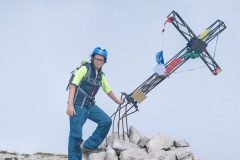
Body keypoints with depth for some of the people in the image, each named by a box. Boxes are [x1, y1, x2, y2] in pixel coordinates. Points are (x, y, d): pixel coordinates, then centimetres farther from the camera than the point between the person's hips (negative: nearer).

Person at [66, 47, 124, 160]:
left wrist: (118, 101, 38)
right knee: (76, 134, -7)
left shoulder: (101, 75, 11)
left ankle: (88, 145, 0)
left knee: (106, 121, -9)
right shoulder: (85, 69, -8)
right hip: (78, 105, -6)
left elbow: (108, 90, 27)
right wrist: (70, 105, -22)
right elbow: (73, 86, -13)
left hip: (90, 106, 6)